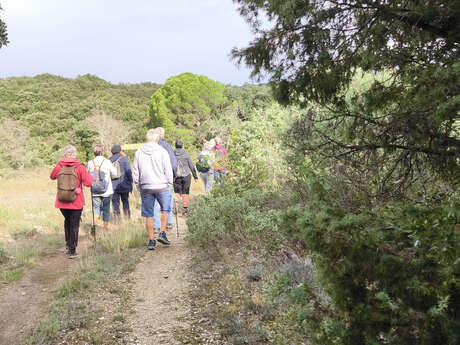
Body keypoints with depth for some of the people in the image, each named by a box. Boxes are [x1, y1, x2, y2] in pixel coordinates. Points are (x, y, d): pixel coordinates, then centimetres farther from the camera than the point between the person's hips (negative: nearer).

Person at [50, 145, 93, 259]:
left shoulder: (59, 166, -3)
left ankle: (68, 244, 29)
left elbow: (52, 176, 15)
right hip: (76, 202, -3)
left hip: (62, 202, 3)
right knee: (74, 224, 5)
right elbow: (88, 183, -10)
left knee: (67, 221, 25)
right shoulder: (80, 167, -12)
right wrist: (90, 176, 9)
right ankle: (72, 250, 5)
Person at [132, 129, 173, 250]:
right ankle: (162, 233, 5)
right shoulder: (162, 152, -6)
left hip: (146, 188, 2)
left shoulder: (139, 152, 3)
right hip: (162, 186, -2)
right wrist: (169, 184, 7)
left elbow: (135, 173, 6)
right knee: (165, 210, 16)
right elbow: (168, 171, -5)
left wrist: (139, 187, 15)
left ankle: (151, 241, 11)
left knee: (148, 215, 8)